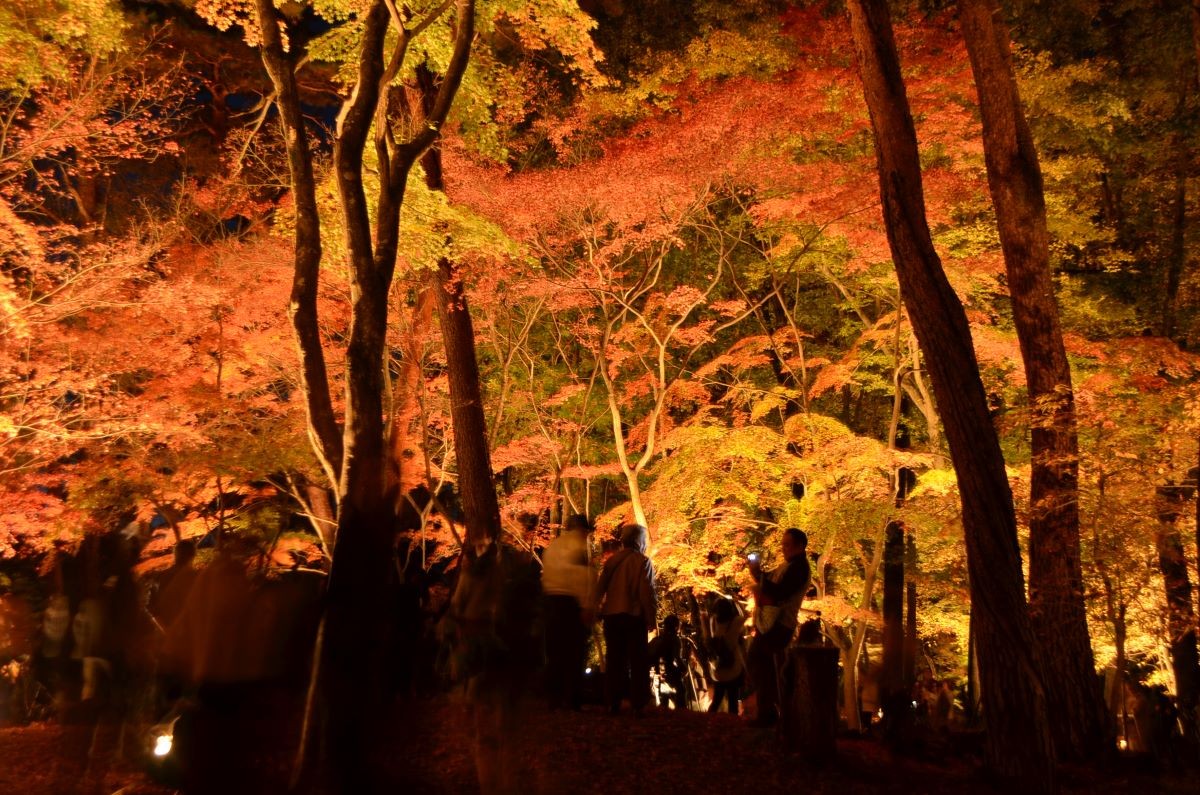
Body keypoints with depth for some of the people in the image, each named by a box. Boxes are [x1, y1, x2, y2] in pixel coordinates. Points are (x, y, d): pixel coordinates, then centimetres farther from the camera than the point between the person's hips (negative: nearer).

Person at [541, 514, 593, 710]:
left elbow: (545, 575, 12)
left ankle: (553, 698, 14)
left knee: (554, 651, 11)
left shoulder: (552, 545, 16)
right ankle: (573, 699, -4)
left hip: (550, 599, 6)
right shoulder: (579, 545, -4)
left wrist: (546, 600, 12)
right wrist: (587, 606, -15)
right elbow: (583, 576, -14)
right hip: (571, 600, -6)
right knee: (574, 651, -2)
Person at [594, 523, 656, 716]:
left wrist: (598, 611, 12)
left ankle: (613, 703, 11)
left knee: (615, 660, 11)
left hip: (611, 615, 4)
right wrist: (651, 618, -5)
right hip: (633, 616, -4)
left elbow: (600, 588, 5)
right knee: (638, 661, 2)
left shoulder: (612, 560, 7)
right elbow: (647, 592, -12)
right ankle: (638, 705, -2)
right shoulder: (643, 562, -6)